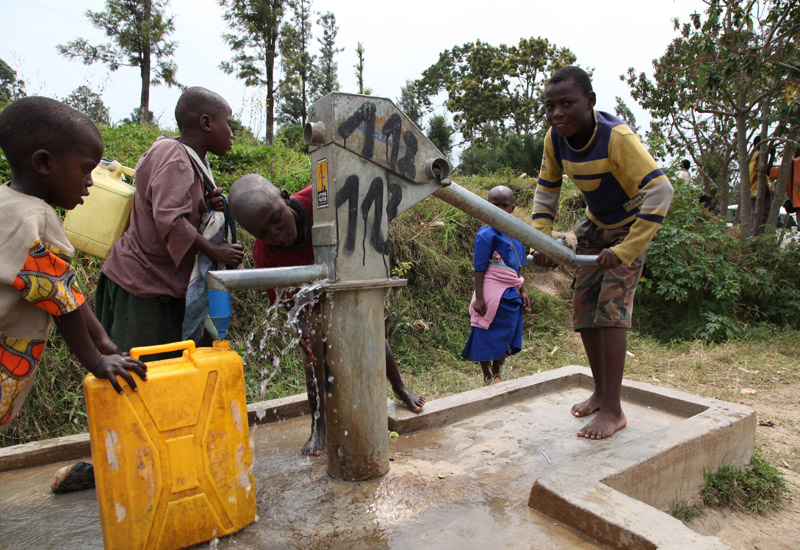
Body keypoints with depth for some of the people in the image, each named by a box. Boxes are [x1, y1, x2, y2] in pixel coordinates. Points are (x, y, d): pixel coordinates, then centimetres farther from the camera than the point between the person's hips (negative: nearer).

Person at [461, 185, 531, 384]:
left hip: (511, 294, 7)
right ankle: (487, 379, 20)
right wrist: (479, 297, -15)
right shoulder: (486, 234, -9)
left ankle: (496, 376, 29)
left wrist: (523, 292, 15)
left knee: (506, 338, 13)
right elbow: (479, 268, -11)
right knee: (487, 337, 3)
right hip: (492, 293, -6)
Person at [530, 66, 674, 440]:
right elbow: (546, 191, -1)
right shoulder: (555, 139, -12)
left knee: (611, 307, -16)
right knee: (583, 307, 5)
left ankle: (612, 409, -7)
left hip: (631, 227, -6)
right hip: (594, 226, 6)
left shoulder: (617, 137, -31)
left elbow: (661, 191, -37)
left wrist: (626, 249, -40)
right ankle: (600, 390, 22)